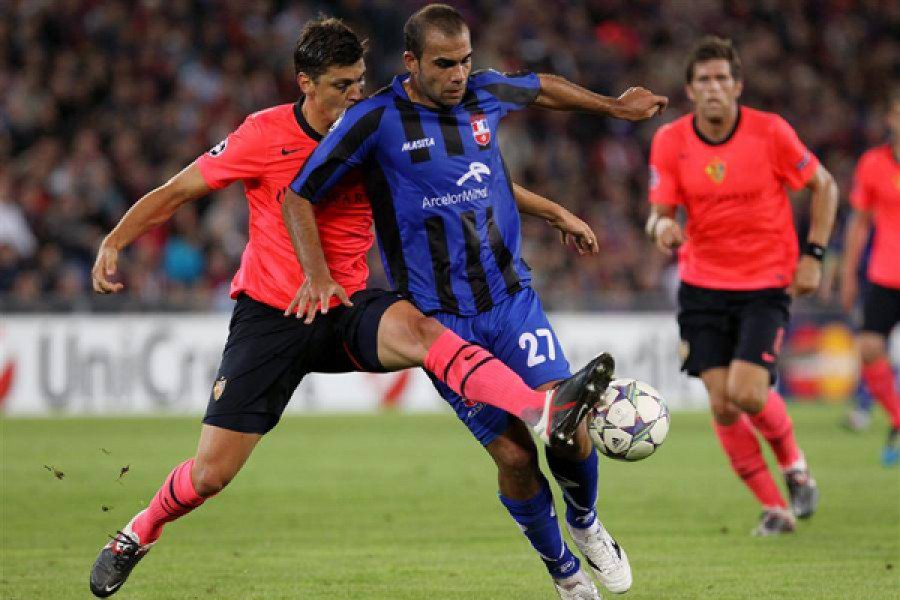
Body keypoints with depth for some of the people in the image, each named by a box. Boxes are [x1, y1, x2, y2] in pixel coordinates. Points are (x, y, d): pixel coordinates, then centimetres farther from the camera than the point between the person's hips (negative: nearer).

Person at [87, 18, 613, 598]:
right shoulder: (265, 136, -9)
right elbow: (176, 191, -1)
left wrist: (556, 212, 6)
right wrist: (115, 242, -14)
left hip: (348, 311, 1)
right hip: (269, 312, -1)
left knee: (414, 326, -35)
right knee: (211, 472, -2)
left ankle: (543, 410, -55)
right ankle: (139, 534, 30)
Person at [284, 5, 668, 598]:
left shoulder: (485, 92, 2)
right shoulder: (376, 118, -11)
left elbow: (541, 87, 26)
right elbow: (298, 196, -5)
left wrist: (615, 106, 37)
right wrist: (318, 274, -16)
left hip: (512, 298, 3)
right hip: (440, 320, -3)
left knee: (567, 428, -13)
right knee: (514, 455, -9)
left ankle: (585, 521, 20)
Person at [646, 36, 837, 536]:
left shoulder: (770, 132, -10)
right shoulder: (669, 142, -5)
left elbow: (823, 186, 2)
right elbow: (659, 211, -2)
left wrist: (813, 255, -5)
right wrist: (661, 226, -26)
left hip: (767, 283, -3)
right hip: (703, 286, 3)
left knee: (746, 393, -18)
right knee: (721, 404, -6)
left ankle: (792, 461, 15)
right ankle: (773, 508, 11)